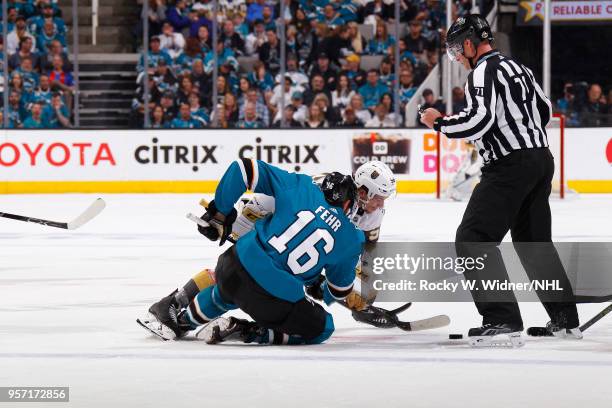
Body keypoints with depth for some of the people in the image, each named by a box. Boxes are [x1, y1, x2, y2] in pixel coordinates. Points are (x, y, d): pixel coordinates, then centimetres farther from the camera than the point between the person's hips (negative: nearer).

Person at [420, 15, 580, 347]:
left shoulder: (484, 72, -10)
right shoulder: (518, 68, 18)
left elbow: (478, 120, -21)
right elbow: (544, 109, 26)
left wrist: (439, 122, -8)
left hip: (510, 167, -9)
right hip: (541, 160, 10)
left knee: (473, 239, -9)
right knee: (534, 241, 21)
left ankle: (502, 322, -19)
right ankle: (565, 320, 23)